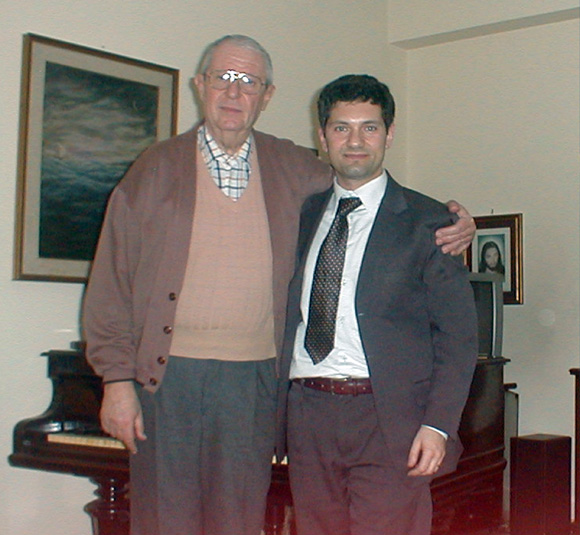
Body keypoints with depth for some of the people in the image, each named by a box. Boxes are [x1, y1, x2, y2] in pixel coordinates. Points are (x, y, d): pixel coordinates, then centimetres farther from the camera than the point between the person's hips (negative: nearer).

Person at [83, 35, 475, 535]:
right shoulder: (157, 168, 4)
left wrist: (450, 224, 0)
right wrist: (117, 379, -6)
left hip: (254, 381, 2)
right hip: (168, 376, -1)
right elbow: (113, 282, 2)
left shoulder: (295, 170, 9)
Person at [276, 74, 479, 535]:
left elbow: (459, 337, -1)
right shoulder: (303, 215, 15)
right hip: (306, 416, 4)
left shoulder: (426, 221, 1)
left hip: (388, 417, -4)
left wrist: (438, 426, -12)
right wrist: (277, 411, 8)